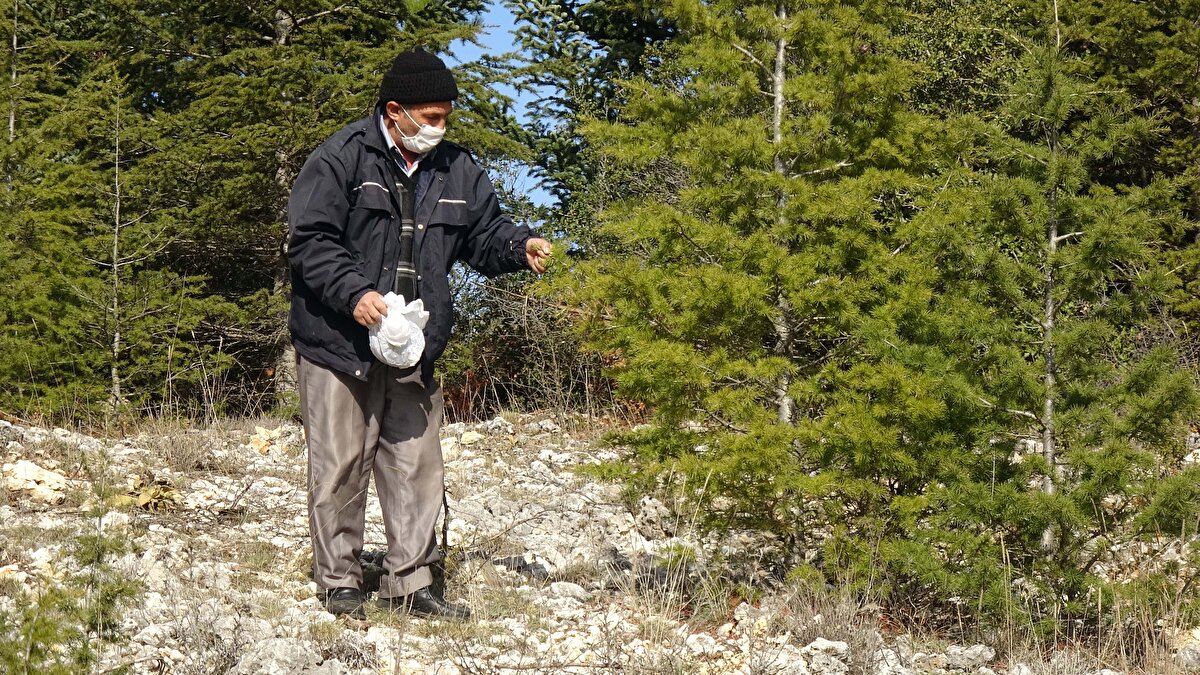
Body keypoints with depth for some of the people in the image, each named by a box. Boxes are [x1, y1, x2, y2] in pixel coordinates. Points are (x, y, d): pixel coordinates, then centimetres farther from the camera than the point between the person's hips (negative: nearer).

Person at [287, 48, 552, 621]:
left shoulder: (456, 170, 8)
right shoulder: (340, 159, -10)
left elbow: (483, 235, 13)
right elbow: (309, 241, -13)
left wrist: (520, 247, -8)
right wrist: (353, 293, -25)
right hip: (338, 343, -5)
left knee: (416, 467, 8)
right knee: (341, 467, 1)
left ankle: (409, 582, 16)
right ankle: (338, 582, 12)